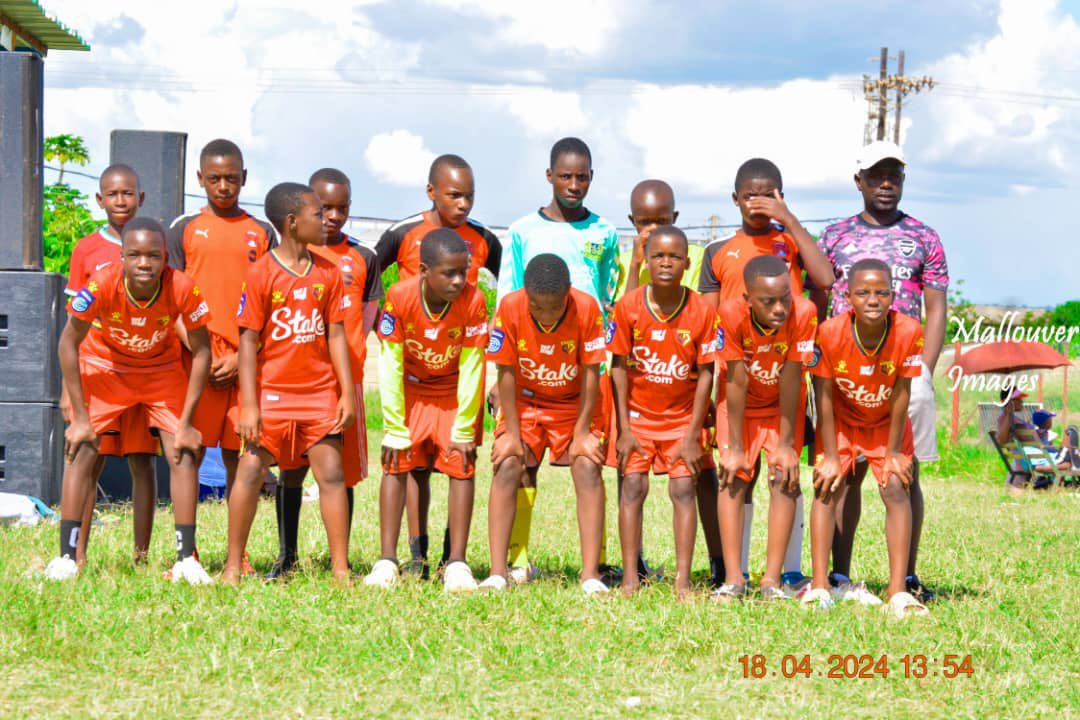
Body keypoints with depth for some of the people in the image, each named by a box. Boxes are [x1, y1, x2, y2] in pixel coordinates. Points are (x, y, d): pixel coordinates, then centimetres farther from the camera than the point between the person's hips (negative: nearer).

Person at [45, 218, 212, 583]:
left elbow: (201, 351, -16)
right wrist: (80, 416, -17)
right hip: (107, 368, -1)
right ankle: (66, 556, -6)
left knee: (183, 453, -10)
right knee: (82, 451, -12)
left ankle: (186, 559, -3)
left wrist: (185, 422, -16)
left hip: (163, 371, 1)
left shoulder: (182, 289, -30)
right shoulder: (102, 284, -32)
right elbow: (69, 343, -18)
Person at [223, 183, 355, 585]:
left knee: (331, 473, 0)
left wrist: (347, 392, 3)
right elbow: (248, 342, -7)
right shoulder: (260, 274, -7)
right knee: (251, 470, -5)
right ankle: (233, 565, 6)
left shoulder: (327, 272, 6)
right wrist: (249, 405, -11)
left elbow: (336, 335, 9)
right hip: (272, 391, -3)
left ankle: (341, 569, 4)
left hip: (321, 392, 3)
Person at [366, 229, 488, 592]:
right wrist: (395, 429, -16)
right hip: (410, 389, 0)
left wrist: (464, 430, -16)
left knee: (461, 464, -9)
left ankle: (457, 564, -5)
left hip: (456, 392, 0)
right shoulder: (399, 297, -25)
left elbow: (470, 368, -19)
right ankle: (386, 561, -3)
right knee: (396, 464, -7)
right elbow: (390, 366, -18)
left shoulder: (473, 301, -26)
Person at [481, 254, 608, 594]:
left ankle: (591, 575, -17)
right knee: (506, 467, -17)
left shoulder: (586, 308, -24)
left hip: (575, 404, -1)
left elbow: (591, 373, -16)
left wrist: (582, 432, -16)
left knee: (588, 468, -17)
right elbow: (506, 373, -15)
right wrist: (512, 433, -15)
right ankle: (498, 573, -16)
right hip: (524, 403, 1)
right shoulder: (510, 308, -22)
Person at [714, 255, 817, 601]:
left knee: (784, 477, -12)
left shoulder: (803, 313, -31)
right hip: (741, 405, 0)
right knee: (733, 477, -11)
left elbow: (791, 378, -25)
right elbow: (736, 382, -25)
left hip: (784, 405, 0)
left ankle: (771, 579, -12)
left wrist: (787, 443, -19)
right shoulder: (731, 314, -31)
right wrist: (734, 447, -20)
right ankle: (733, 579, -11)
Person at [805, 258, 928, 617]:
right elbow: (824, 397, -19)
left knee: (896, 489, -12)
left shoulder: (908, 331, -27)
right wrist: (830, 457, -16)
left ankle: (898, 591, -12)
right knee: (827, 488, -12)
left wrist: (894, 452, -12)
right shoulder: (830, 333, -28)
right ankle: (819, 587, -11)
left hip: (886, 423, 0)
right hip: (841, 422, 0)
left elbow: (901, 394, -18)